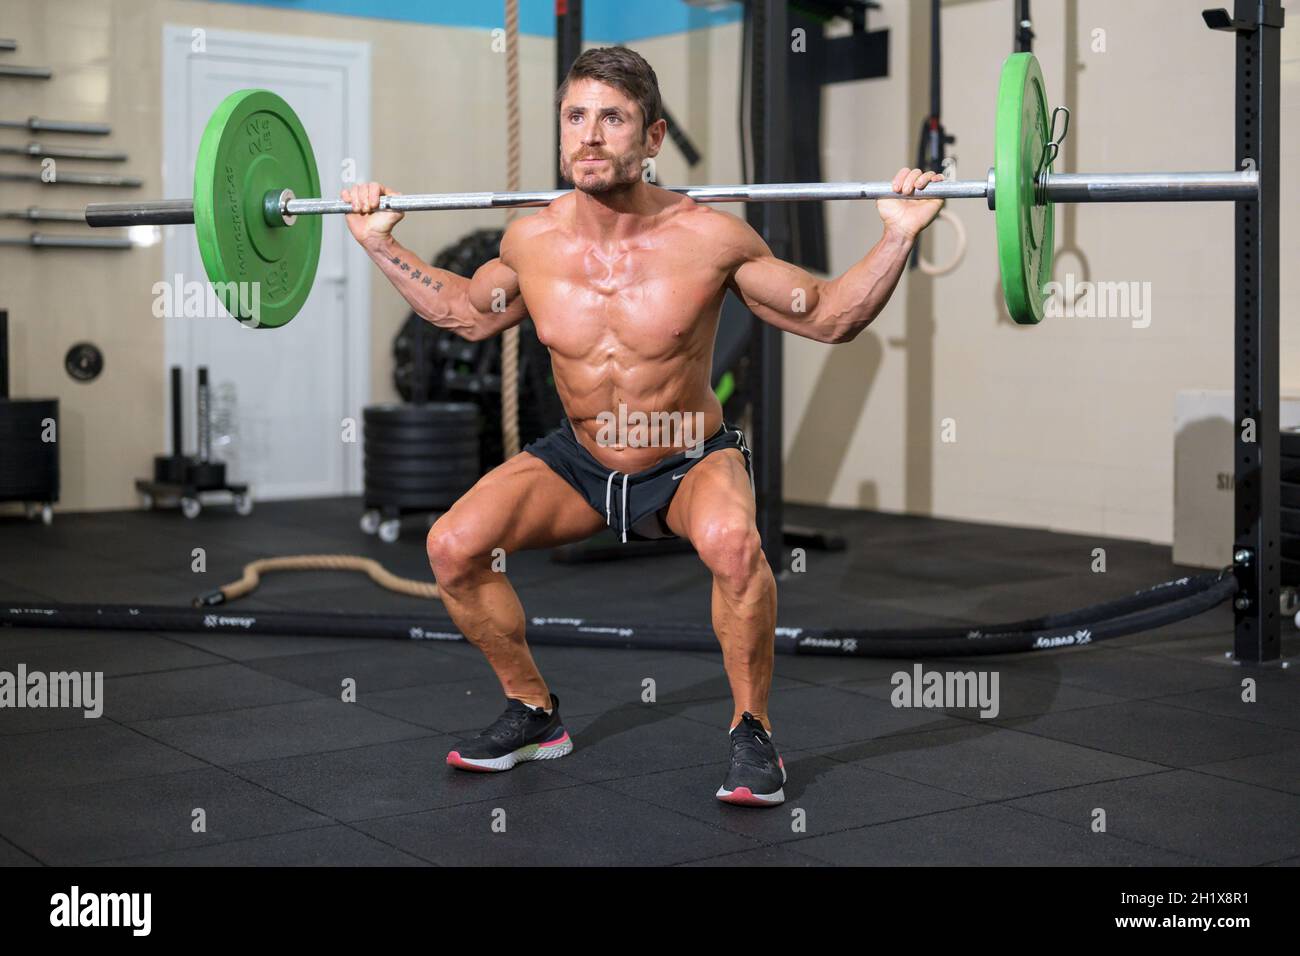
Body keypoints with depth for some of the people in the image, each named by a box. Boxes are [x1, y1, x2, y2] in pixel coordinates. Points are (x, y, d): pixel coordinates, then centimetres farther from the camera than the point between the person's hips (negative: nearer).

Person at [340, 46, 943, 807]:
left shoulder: (708, 237, -21)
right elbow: (467, 314, 12)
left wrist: (899, 236, -21)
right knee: (452, 546, -15)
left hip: (692, 461, -4)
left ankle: (753, 731, -12)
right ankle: (535, 712, 10)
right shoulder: (531, 242, -11)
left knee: (731, 542, -37)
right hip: (579, 463, 4)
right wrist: (381, 243, 9)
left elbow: (830, 317, -9)